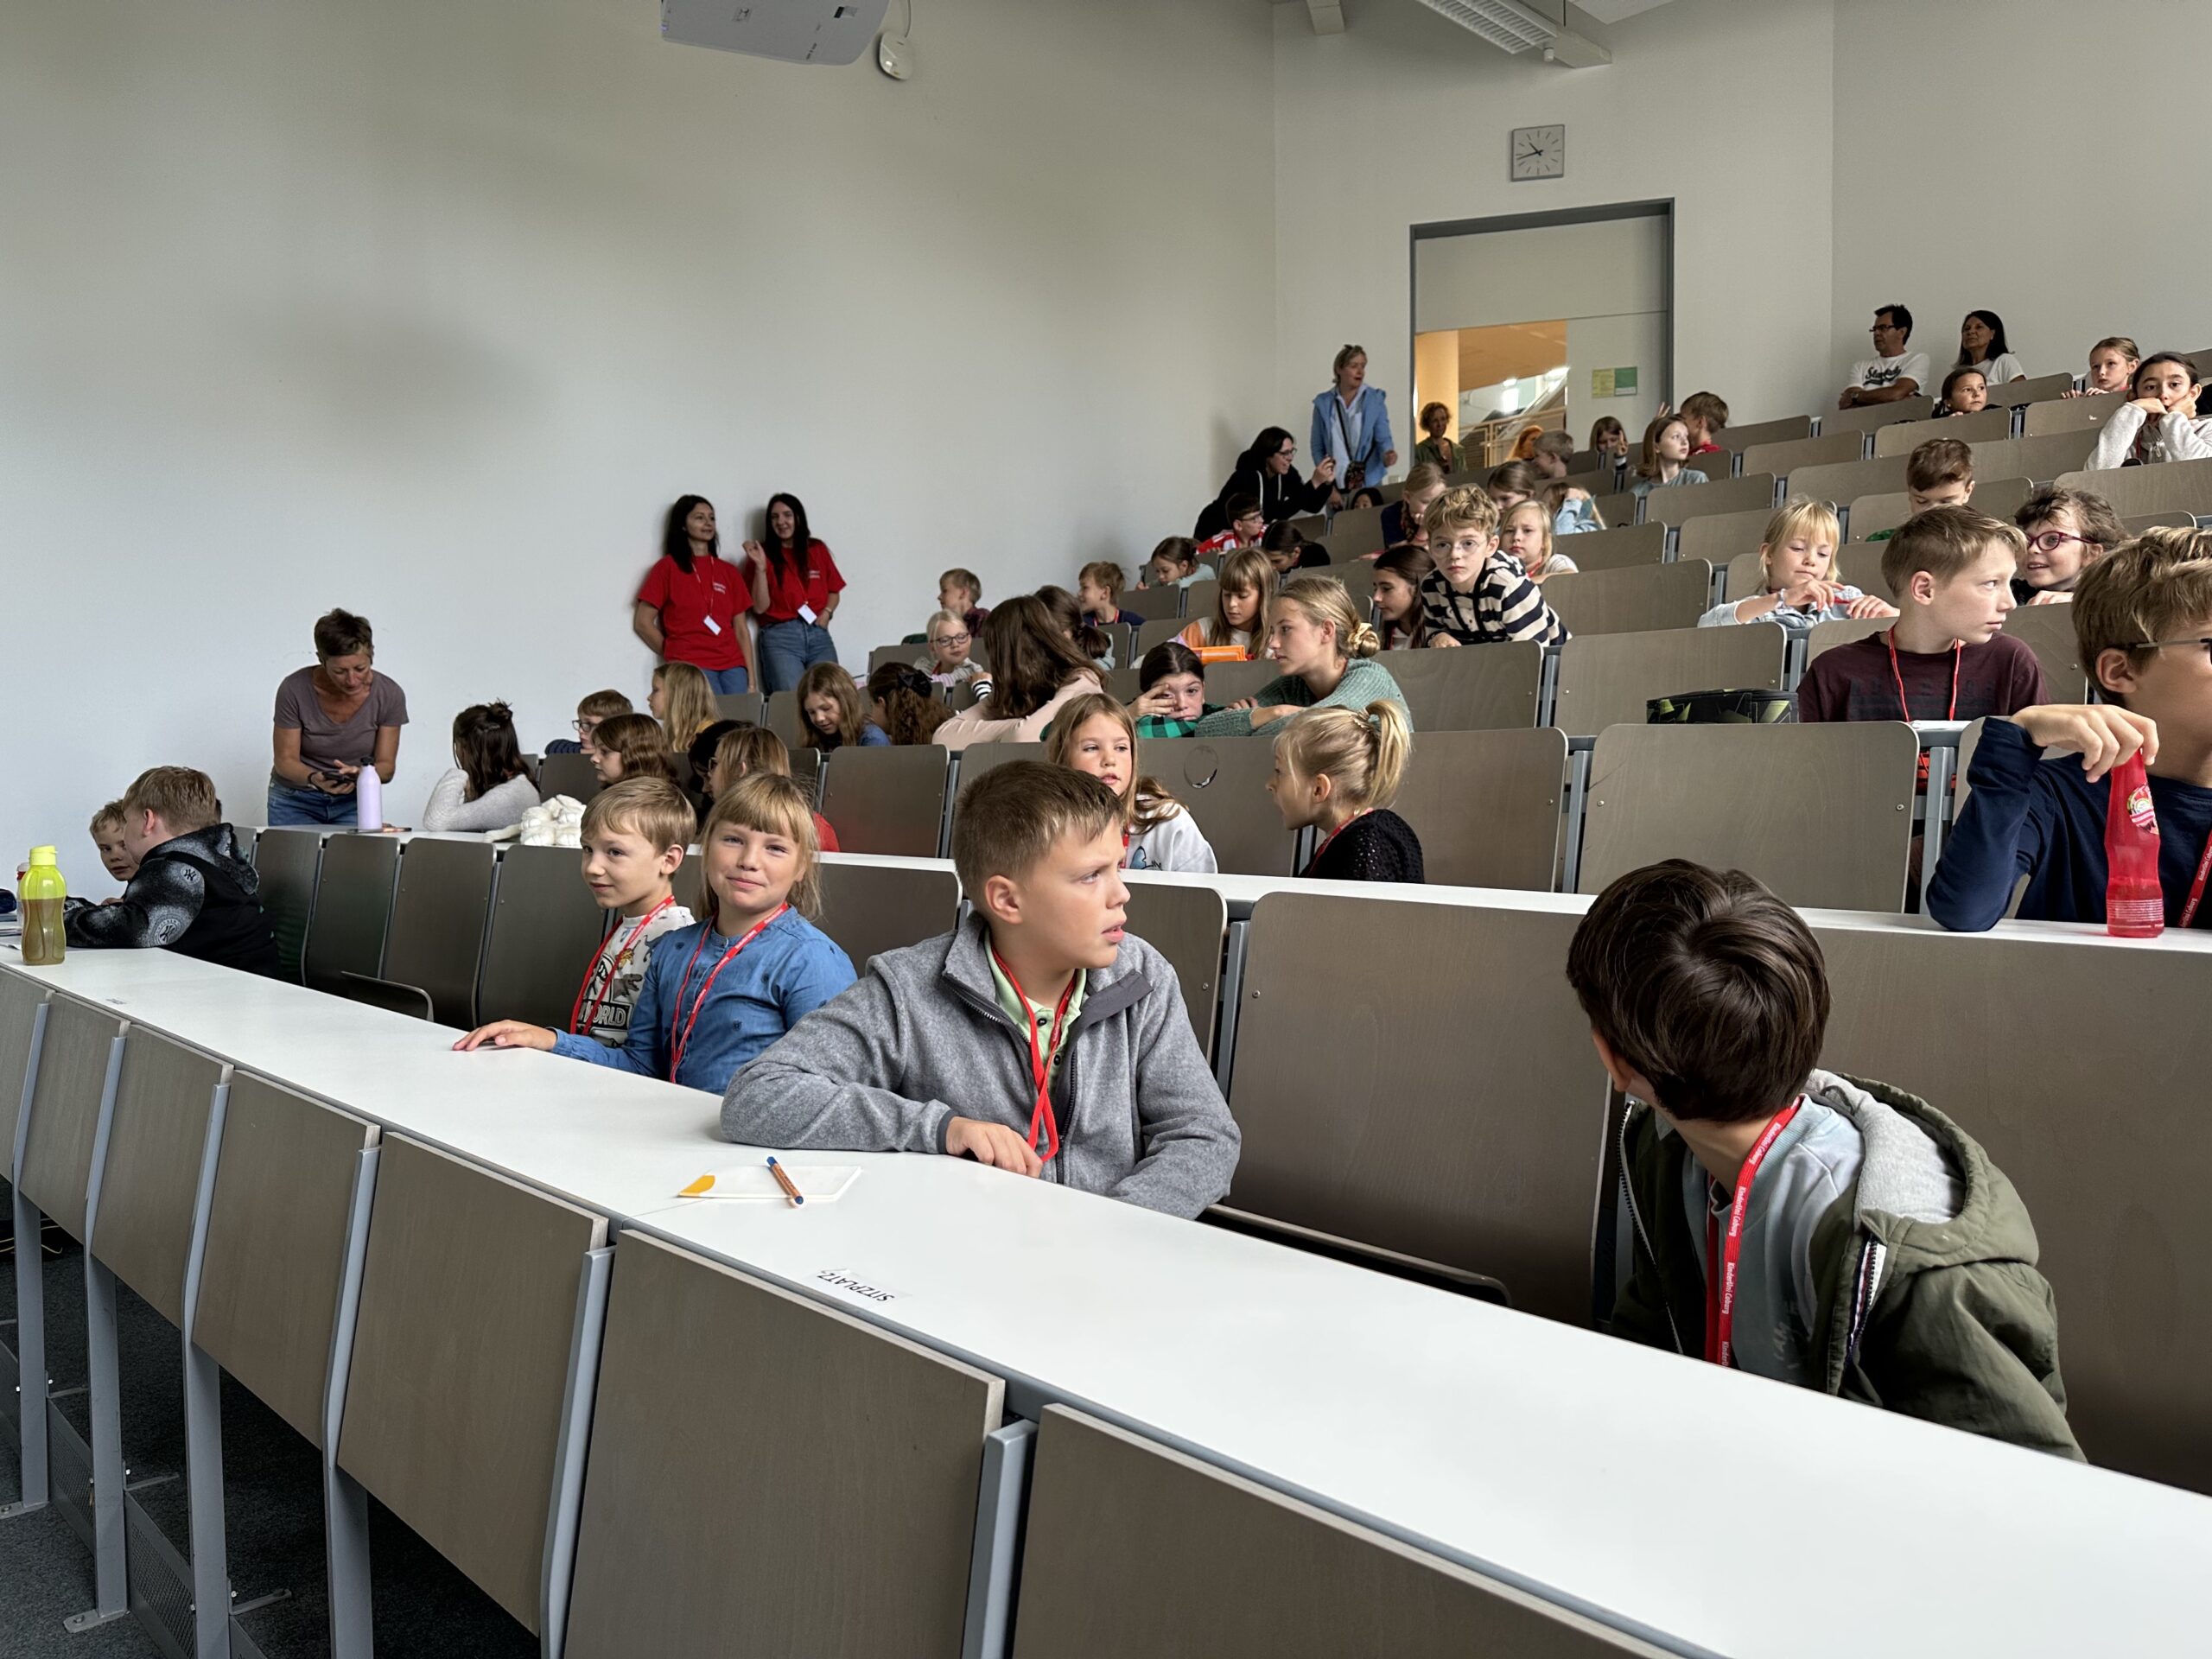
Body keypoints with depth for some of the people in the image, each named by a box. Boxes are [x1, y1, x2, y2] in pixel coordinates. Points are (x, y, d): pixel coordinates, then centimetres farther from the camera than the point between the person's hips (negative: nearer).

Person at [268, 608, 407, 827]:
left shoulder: (389, 694, -16)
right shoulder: (295, 689, -20)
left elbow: (386, 766, -8)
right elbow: (285, 760, -11)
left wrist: (361, 775, -31)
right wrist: (314, 778, -33)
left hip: (354, 802, 0)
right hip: (296, 801, 0)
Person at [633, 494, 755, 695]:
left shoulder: (729, 572, 18)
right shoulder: (667, 567, 6)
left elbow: (740, 630, 15)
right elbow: (643, 623, 4)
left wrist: (751, 677, 6)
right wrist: (675, 656, 2)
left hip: (731, 664, 4)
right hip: (691, 665, -4)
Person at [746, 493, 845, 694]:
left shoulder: (817, 550, 15)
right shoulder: (765, 555, 7)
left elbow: (833, 590, 22)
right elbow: (760, 607, -1)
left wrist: (827, 613, 2)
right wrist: (760, 567, -9)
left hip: (818, 634, 2)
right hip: (780, 637, -2)